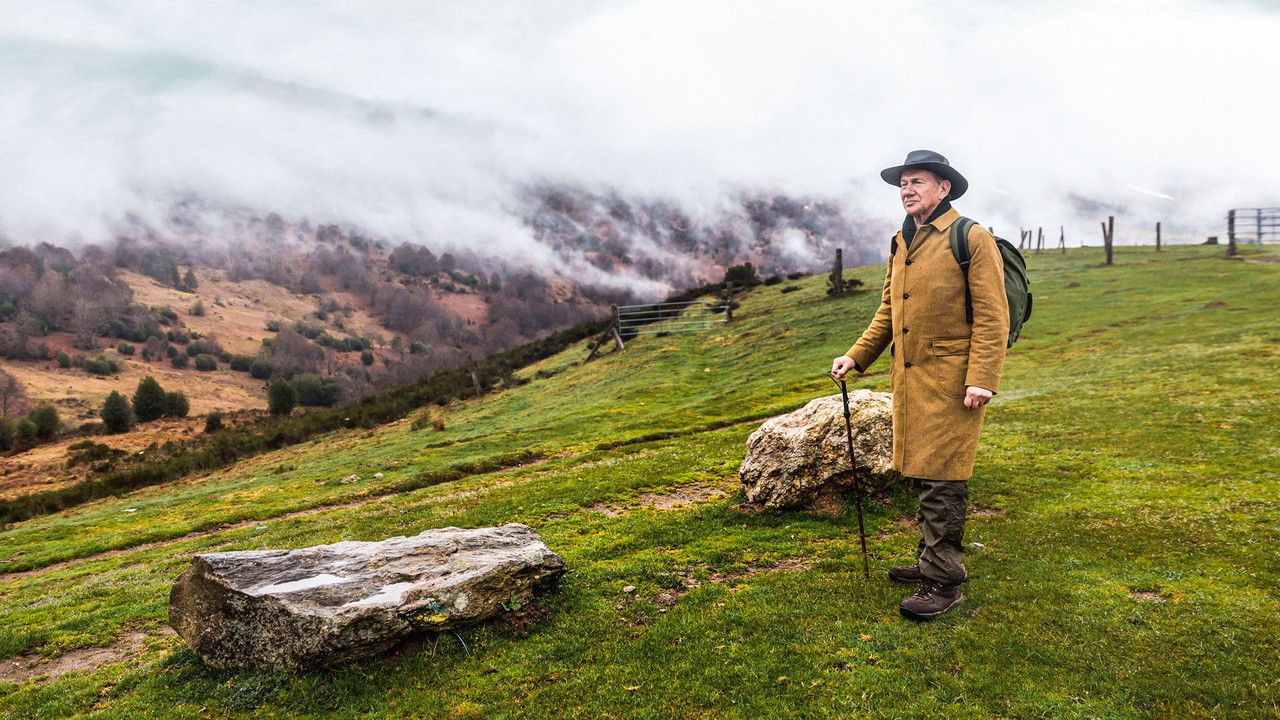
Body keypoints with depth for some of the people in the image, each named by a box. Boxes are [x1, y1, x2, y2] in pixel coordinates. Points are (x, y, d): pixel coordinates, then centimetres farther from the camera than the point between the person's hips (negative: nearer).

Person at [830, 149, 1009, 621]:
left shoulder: (972, 238, -7)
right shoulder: (900, 245, 15)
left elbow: (992, 315, -12)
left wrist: (982, 379, -19)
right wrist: (857, 356, 9)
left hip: (950, 380, -7)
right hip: (908, 377, 7)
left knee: (941, 480, -6)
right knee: (921, 474, 15)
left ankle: (943, 580, 3)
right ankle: (932, 559, 29)